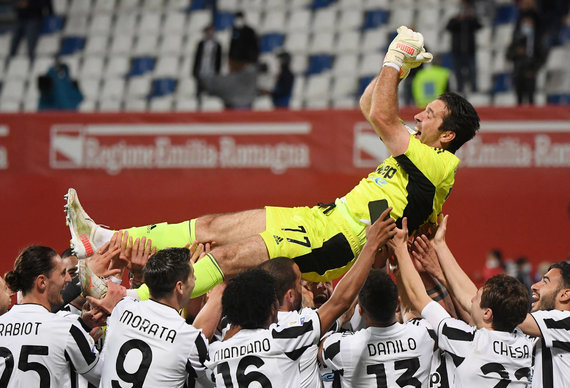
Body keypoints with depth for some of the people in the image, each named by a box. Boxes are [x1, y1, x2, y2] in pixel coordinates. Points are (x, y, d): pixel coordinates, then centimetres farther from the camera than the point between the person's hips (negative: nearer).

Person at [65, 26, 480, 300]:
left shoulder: (440, 164, -12)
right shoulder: (419, 152, 18)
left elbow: (382, 116, -18)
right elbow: (369, 107, 30)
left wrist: (396, 59, -6)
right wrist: (399, 66, 17)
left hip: (337, 242, -10)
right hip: (323, 217, 10)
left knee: (230, 256, -21)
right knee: (212, 226, 3)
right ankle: (104, 241, 2)